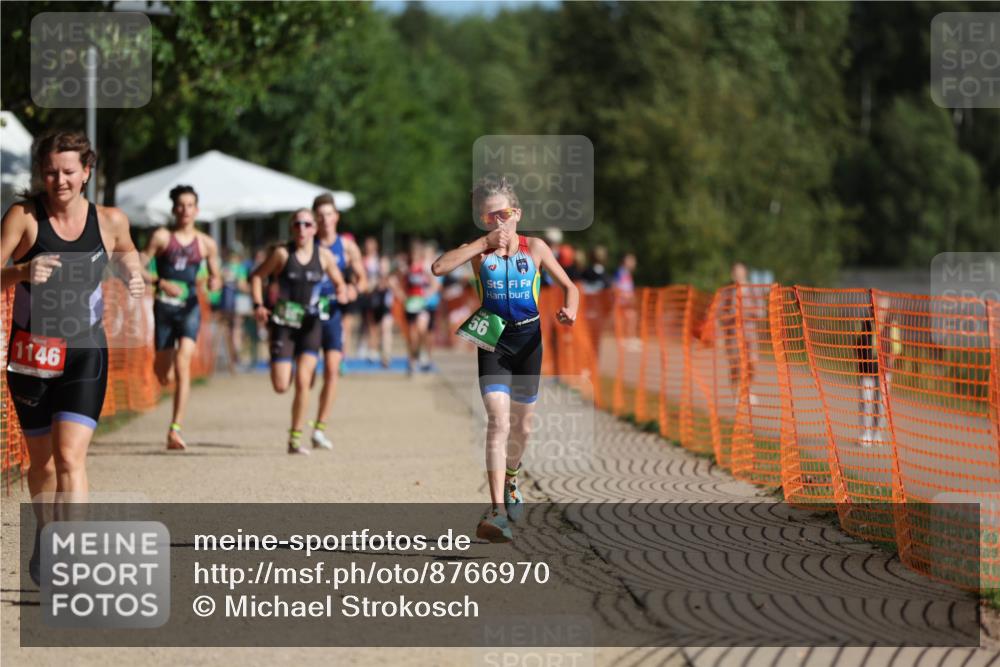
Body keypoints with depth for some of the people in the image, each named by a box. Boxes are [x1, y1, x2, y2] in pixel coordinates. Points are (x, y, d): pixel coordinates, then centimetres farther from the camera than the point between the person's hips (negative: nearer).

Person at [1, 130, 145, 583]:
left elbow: (125, 253, 23)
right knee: (42, 460, 12)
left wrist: (134, 278, 2)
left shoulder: (109, 220, 1)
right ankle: (46, 539, 37)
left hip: (86, 353, 0)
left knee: (70, 456, -14)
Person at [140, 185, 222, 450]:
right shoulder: (162, 237, -2)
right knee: (164, 376, 5)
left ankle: (175, 430, -21)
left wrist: (215, 282, -8)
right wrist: (161, 282, -19)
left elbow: (216, 276, 16)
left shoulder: (206, 244, 6)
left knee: (182, 365, -19)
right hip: (164, 306, 0)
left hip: (190, 308, 0)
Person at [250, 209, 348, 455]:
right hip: (284, 323, -1)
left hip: (311, 324, 1)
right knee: (281, 386, -7)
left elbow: (339, 282, 15)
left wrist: (342, 294, -7)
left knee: (303, 381, -12)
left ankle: (295, 438, 0)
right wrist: (258, 305, -7)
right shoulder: (282, 253, -5)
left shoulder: (323, 255, 2)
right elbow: (257, 276, 5)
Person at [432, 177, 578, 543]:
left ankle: (510, 477, 47)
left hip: (528, 338, 2)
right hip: (493, 340, -2)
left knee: (522, 425, 15)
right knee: (498, 420, -18)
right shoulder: (479, 250, -2)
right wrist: (484, 243, -17)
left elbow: (568, 285, 9)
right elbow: (438, 267, -19)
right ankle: (497, 509, -24)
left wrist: (569, 310, -13)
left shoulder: (535, 248, 2)